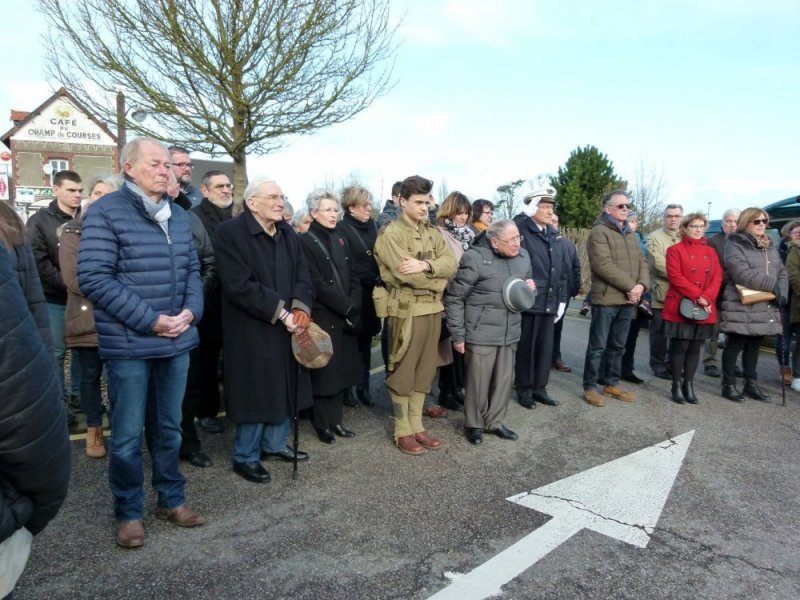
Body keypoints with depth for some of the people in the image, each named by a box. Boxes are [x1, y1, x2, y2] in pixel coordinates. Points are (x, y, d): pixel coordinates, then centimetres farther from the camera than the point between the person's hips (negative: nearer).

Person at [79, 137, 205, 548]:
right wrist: (149, 320, -18)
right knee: (128, 435, 6)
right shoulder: (105, 212, -8)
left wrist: (191, 310, -5)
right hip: (129, 344, -5)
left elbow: (192, 268, 14)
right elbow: (93, 277, -16)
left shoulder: (177, 215, 11)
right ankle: (128, 513, 24)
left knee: (168, 428, 17)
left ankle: (171, 500, 32)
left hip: (176, 341, 6)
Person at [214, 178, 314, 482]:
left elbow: (302, 274, 5)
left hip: (287, 327, 7)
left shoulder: (287, 232, 9)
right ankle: (245, 457, 19)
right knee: (255, 392, 2)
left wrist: (300, 307, -14)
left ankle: (275, 444, 33)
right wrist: (281, 311, -20)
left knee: (283, 387, 15)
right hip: (251, 331, -7)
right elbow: (239, 286, -20)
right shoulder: (229, 232, -13)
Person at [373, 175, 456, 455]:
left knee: (424, 370, 13)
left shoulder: (433, 232, 13)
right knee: (402, 372, 4)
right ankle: (402, 431, 16)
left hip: (432, 309, 7)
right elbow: (407, 274, -20)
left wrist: (426, 265, -18)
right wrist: (438, 281, -6)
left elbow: (451, 263, 1)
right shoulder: (390, 234, -10)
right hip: (406, 310, -7)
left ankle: (416, 426, 26)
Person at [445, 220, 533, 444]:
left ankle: (494, 422, 32)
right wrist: (458, 334, -10)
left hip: (510, 333, 6)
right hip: (481, 334, -6)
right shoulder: (475, 258, -14)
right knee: (478, 381, 4)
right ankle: (473, 424, 24)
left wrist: (530, 288, -3)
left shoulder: (523, 256, 6)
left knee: (504, 380, 13)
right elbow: (454, 298, -10)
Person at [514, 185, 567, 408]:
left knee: (546, 347, 12)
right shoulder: (520, 231, -7)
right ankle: (524, 389, 18)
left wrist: (562, 299, 13)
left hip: (549, 302, 6)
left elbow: (563, 271, 16)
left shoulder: (555, 236, 15)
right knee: (526, 347, 5)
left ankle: (539, 388, 25)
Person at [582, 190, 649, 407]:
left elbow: (642, 261, 13)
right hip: (606, 299, -7)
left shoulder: (630, 234, 18)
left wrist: (641, 285, -7)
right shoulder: (599, 232, -9)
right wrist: (630, 286, -17)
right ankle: (590, 387, 8)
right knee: (598, 346, -1)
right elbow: (604, 265, -19)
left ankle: (611, 383, 26)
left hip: (627, 300, 8)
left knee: (618, 346, 15)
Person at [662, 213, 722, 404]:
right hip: (680, 307, -5)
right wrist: (697, 296, -18)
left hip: (705, 309, 5)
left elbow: (717, 278, 5)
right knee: (680, 347, -1)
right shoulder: (675, 250, -2)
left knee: (695, 348, 9)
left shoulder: (710, 252, 14)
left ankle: (689, 385, 18)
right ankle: (676, 386, 9)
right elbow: (675, 277, -12)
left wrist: (707, 298, -12)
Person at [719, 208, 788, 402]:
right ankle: (728, 385, 9)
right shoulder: (734, 245, -8)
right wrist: (773, 286, -18)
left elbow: (782, 272, 15)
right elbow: (742, 274, -20)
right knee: (735, 346, 0)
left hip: (765, 307, 7)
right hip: (741, 307, -7)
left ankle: (751, 384, 23)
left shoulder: (770, 247, 17)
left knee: (753, 346, 14)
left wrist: (782, 291, -5)